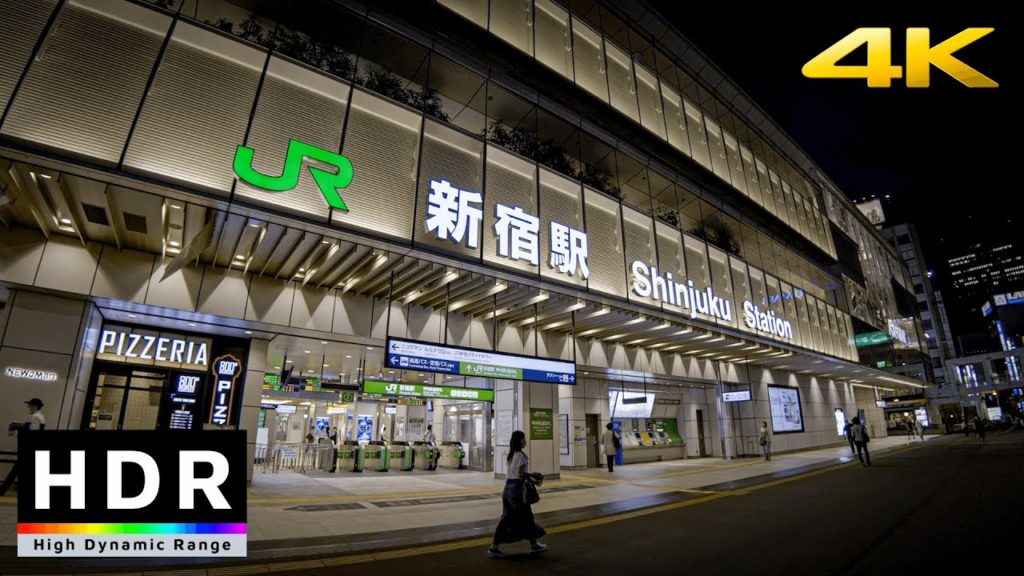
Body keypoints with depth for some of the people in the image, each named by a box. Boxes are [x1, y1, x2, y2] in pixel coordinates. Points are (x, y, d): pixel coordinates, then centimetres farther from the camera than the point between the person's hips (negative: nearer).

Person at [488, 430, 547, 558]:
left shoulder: (510, 455, 13)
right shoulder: (522, 455, -14)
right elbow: (521, 474, -19)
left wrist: (532, 478, 17)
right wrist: (534, 476, -5)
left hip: (508, 487, 8)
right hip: (517, 488, -8)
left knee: (507, 518, 9)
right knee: (526, 516, 8)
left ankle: (494, 548, 6)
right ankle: (534, 545, 24)